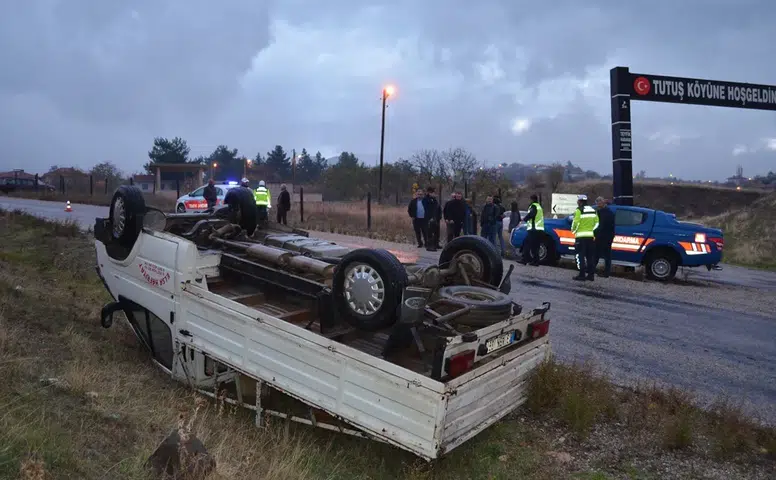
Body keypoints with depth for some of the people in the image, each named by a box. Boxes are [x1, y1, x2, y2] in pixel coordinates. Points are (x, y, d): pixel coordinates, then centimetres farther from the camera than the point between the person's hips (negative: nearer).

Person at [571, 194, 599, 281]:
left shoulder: (579, 210, -9)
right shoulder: (593, 210, 14)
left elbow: (576, 222, -14)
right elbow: (596, 222, 13)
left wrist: (573, 230, 3)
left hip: (581, 236, -7)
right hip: (591, 236, 7)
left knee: (581, 255, -3)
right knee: (590, 256, 12)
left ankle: (582, 275, -6)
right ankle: (591, 274, 13)